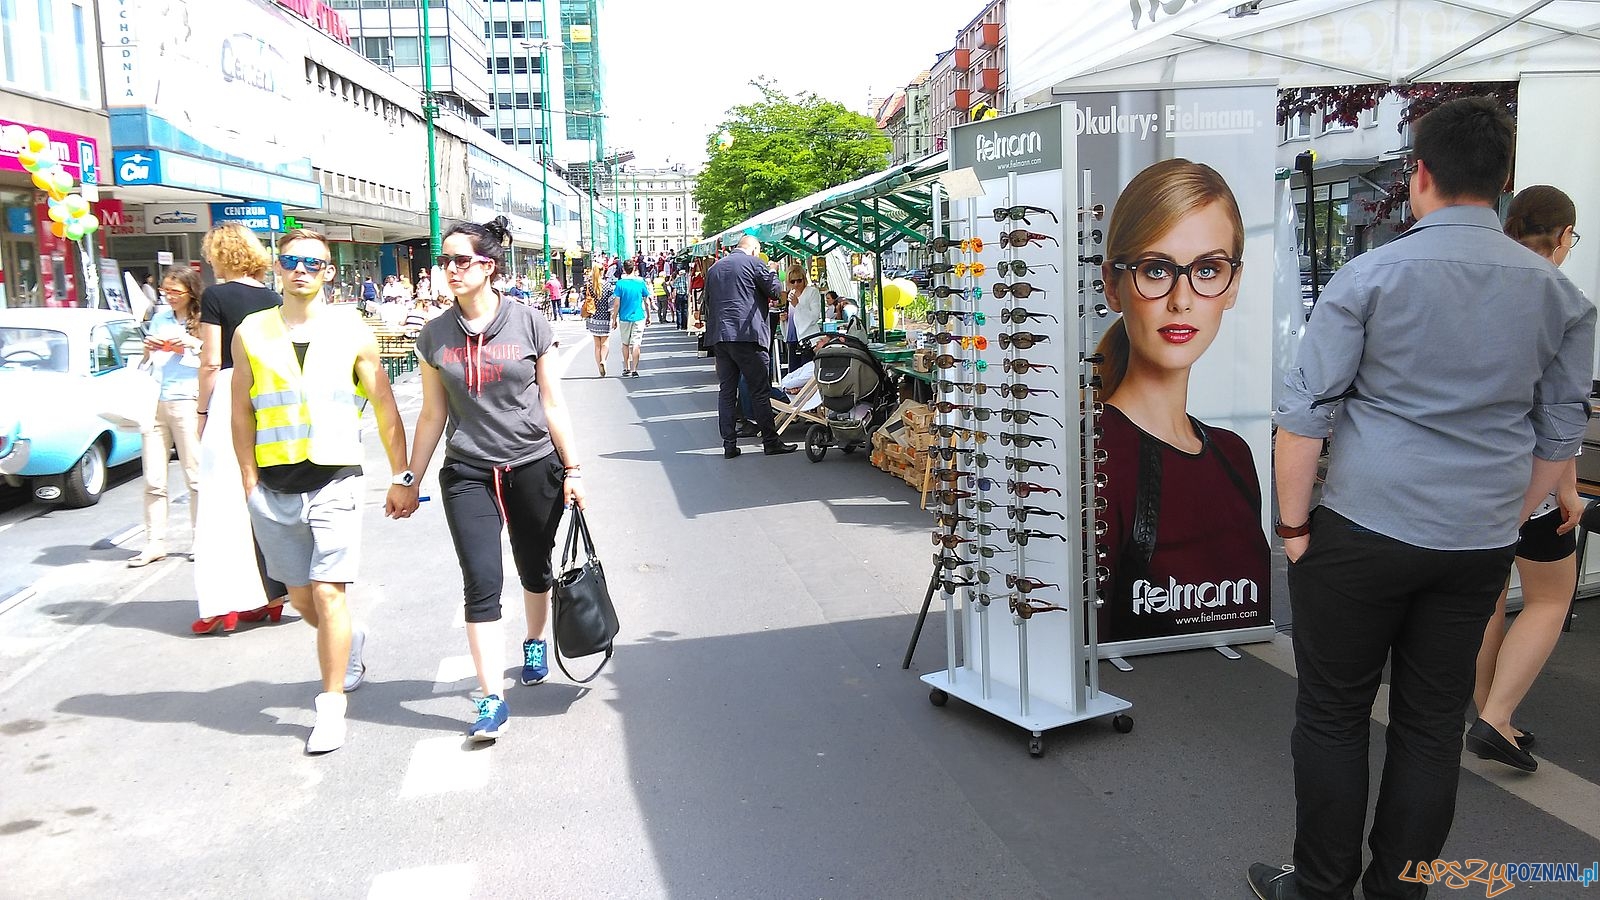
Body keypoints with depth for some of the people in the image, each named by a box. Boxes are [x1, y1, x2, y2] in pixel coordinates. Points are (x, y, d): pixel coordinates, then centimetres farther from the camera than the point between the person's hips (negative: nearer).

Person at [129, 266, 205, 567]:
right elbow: (147, 361, 24)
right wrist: (148, 348, 3)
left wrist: (193, 347, -17)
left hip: (186, 403, -5)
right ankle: (154, 543, 10)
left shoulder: (201, 322, -1)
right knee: (153, 480, 5)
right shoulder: (160, 317, 14)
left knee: (196, 477, 0)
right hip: (155, 403, 5)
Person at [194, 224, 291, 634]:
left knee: (223, 500, -1)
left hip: (230, 396, -5)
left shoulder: (216, 296, -5)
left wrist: (202, 410, 0)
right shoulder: (273, 299, 10)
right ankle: (272, 594, 15)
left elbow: (211, 361, -8)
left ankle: (224, 603, -1)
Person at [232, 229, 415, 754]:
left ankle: (331, 708, 4)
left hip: (335, 481, -3)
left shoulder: (352, 331, 0)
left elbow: (386, 410, 3)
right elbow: (242, 412, 9)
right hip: (273, 488, 3)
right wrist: (249, 480, 4)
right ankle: (350, 642, 43)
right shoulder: (252, 333, 5)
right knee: (300, 598, 13)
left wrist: (402, 479, 3)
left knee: (328, 595, -8)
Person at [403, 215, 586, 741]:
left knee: (534, 570, 15)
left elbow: (552, 404, -1)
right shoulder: (436, 335, 2)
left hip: (534, 467, -1)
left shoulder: (529, 324, -4)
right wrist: (411, 479, 8)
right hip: (468, 475, 1)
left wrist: (572, 469, -2)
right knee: (481, 584, -7)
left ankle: (535, 644, 44)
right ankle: (492, 700, -1)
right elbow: (432, 414, 8)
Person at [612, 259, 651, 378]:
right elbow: (647, 302, 3)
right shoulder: (641, 282, -3)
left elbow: (616, 304, -6)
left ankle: (626, 369, 19)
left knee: (625, 344, 14)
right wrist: (648, 316, 15)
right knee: (636, 344, 0)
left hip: (624, 318, 0)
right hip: (639, 317, 0)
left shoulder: (620, 283, -6)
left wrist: (614, 319, 3)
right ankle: (634, 370, -3)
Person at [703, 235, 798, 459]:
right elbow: (775, 292, 0)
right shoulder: (754, 263, -1)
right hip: (747, 334, -6)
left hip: (718, 335, 6)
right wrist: (772, 273, 18)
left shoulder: (714, 268, 18)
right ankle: (771, 441, 2)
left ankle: (729, 444, 6)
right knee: (760, 390, -1)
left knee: (726, 391, 7)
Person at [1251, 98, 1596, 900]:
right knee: (1433, 722, 14)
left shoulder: (1371, 275, -10)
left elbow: (1303, 412, -11)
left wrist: (1292, 524, -2)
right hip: (1481, 546, 4)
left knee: (1333, 713, 9)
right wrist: (1504, 526, 20)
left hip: (1362, 533, -4)